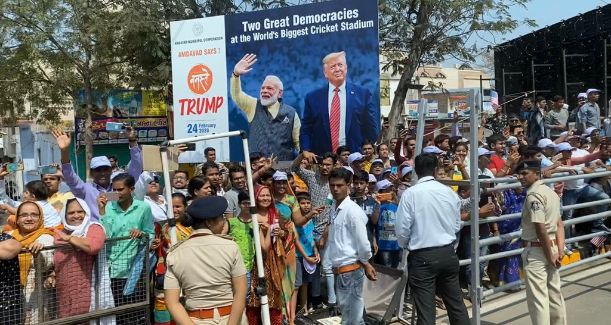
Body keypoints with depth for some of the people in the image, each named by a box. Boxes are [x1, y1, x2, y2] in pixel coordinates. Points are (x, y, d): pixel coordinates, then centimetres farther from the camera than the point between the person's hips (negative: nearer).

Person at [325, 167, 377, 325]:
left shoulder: (352, 210, -17)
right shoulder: (334, 207, 7)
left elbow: (362, 241, -15)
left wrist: (366, 264, -2)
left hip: (350, 269, -8)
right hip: (339, 268, 8)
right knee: (346, 310, 18)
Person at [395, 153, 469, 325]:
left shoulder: (410, 193, -12)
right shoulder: (449, 192, 0)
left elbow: (402, 229, -9)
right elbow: (457, 225, 9)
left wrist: (406, 246, 11)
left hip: (422, 257, -4)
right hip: (448, 253, 4)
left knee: (426, 310, 2)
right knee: (456, 303, 17)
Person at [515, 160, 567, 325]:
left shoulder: (533, 195, -18)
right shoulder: (551, 192, 12)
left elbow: (540, 229, -21)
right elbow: (559, 224, 11)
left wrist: (549, 256, -14)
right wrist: (560, 250, 5)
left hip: (536, 250, -9)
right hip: (552, 246, 9)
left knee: (537, 296, -3)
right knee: (554, 293, 18)